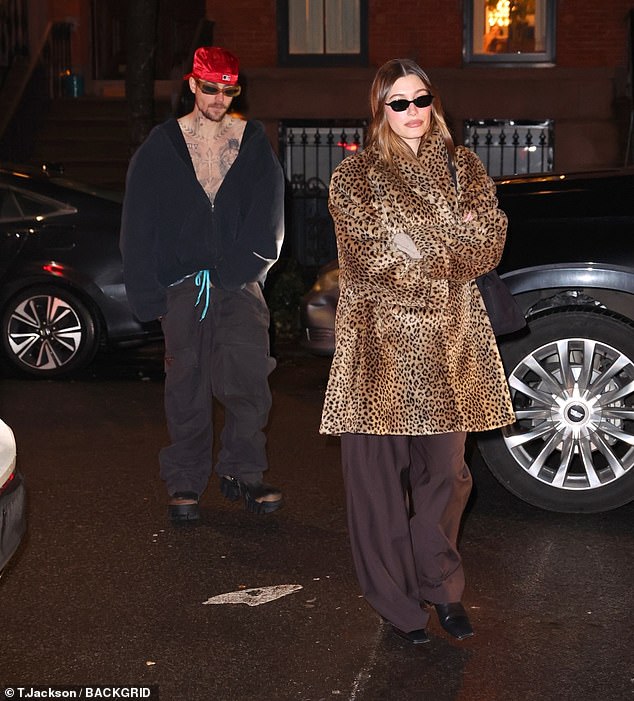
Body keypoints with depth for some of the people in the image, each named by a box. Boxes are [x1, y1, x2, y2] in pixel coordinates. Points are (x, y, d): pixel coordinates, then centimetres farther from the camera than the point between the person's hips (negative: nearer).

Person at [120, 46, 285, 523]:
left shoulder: (254, 142, 8)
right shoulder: (163, 146, 6)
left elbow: (267, 222, 5)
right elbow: (139, 225, 6)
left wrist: (228, 272, -6)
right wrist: (149, 295, 0)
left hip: (240, 282, 0)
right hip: (182, 286, 0)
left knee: (249, 376, -11)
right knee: (187, 385, 3)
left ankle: (241, 473, 4)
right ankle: (185, 482, 15)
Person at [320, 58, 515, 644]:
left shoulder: (463, 168, 12)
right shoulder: (354, 177, 3)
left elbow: (490, 241, 0)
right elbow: (372, 260, -9)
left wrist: (417, 247, -11)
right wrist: (451, 246, -6)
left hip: (449, 342, 3)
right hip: (381, 343, -2)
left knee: (445, 469, 7)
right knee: (380, 472, 0)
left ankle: (442, 586, 24)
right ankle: (397, 600, 13)